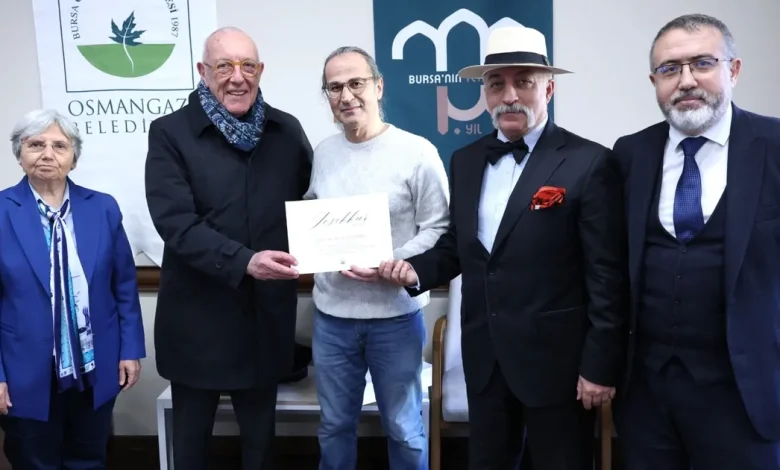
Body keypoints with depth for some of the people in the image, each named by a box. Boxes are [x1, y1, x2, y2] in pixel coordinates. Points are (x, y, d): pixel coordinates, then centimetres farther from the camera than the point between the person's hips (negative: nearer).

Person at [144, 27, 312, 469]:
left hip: (266, 314, 3)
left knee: (260, 434, 19)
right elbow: (175, 222, -17)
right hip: (198, 316, -2)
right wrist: (243, 261, -29)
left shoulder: (287, 130, 3)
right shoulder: (171, 133, -7)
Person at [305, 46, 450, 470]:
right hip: (331, 314, 4)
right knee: (334, 425, 18)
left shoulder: (417, 152, -8)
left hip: (395, 315, -4)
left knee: (403, 428, 13)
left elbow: (439, 230, -9)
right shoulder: (322, 153, 7)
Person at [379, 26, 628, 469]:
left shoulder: (589, 162, -12)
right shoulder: (466, 160, 6)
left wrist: (600, 366, -12)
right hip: (484, 356, 5)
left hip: (556, 357, -5)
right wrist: (417, 269, -4)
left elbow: (608, 275, -13)